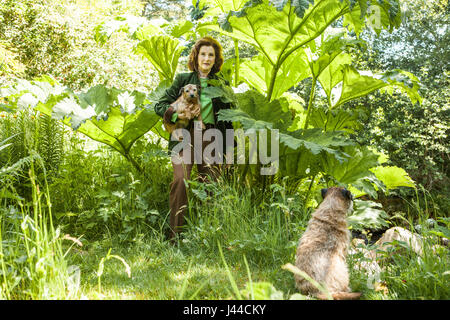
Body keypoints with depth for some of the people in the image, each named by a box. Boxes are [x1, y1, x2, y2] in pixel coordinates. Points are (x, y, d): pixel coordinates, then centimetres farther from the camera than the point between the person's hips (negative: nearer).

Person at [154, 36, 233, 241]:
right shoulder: (183, 80, 8)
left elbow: (227, 117, 17)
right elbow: (160, 105, 7)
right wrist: (179, 114, -13)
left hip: (211, 138, 2)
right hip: (185, 136, -2)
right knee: (180, 180, -18)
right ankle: (175, 234, -12)